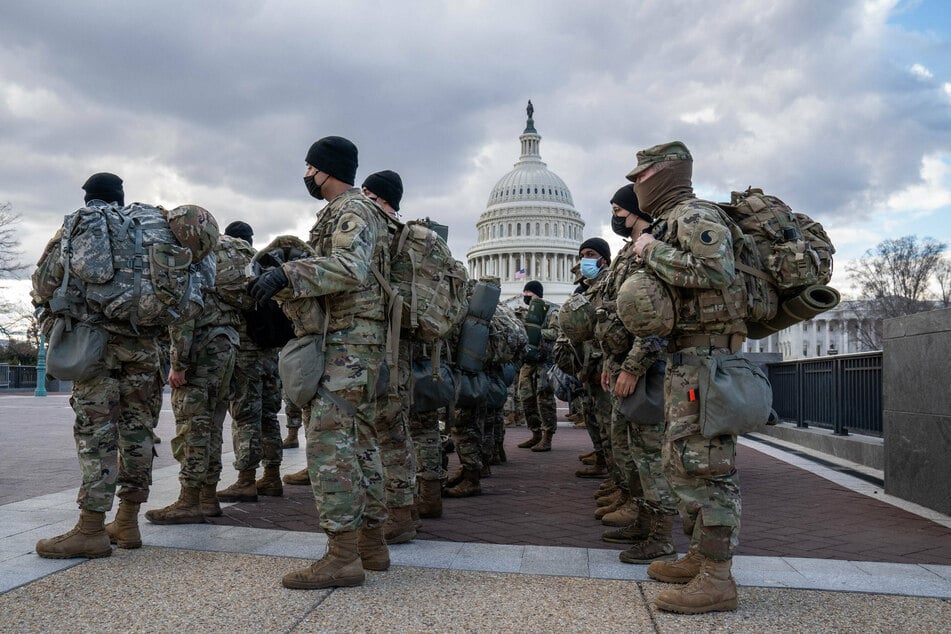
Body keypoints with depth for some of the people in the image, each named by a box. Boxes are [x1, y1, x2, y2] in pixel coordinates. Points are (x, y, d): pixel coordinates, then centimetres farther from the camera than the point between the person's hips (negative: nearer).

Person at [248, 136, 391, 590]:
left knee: (328, 441, -14)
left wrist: (288, 273, -28)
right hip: (358, 344, 11)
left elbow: (351, 268, -27)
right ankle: (371, 543, 19)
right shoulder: (349, 212, 24)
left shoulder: (352, 210, -8)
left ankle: (342, 556, -12)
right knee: (359, 441, 12)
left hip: (347, 343, -11)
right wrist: (286, 288, 17)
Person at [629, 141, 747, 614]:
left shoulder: (694, 216, -8)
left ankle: (716, 579, -4)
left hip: (704, 354, -11)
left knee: (701, 462, -10)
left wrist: (652, 252, -15)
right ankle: (699, 557, 25)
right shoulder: (668, 223, 22)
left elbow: (717, 271, -25)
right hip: (684, 355, 11)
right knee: (683, 459, 15)